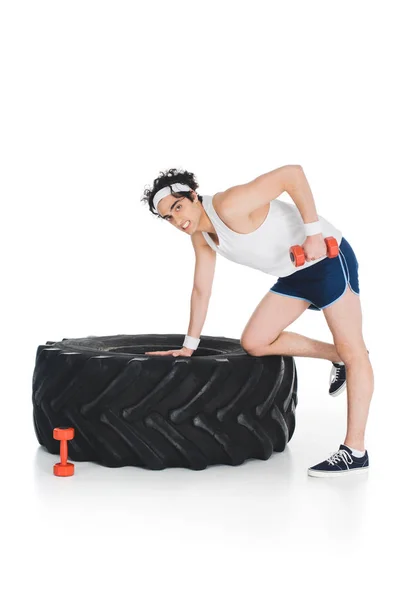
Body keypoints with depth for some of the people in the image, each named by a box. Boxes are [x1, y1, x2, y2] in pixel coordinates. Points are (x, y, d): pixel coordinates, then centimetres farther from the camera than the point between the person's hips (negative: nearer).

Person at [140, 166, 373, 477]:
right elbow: (201, 290, 11)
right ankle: (338, 357, 17)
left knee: (352, 350, -8)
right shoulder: (201, 236, 2)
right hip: (293, 273, 9)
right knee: (254, 343, 2)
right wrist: (189, 347, 11)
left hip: (326, 255, -9)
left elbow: (293, 173, -30)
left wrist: (314, 233, -30)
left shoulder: (229, 206, -26)